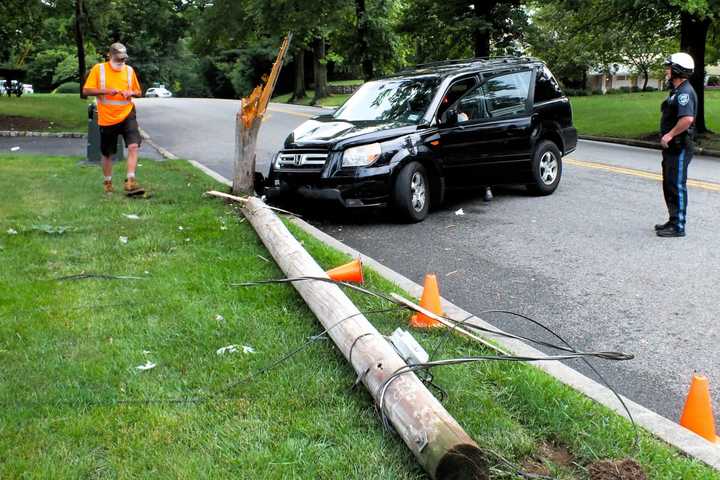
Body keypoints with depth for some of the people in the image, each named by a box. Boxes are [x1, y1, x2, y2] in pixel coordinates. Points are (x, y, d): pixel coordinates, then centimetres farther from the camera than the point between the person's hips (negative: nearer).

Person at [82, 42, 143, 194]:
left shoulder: (129, 70, 5)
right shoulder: (98, 69, -3)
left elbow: (139, 92, 15)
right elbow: (86, 90, -7)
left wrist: (131, 92, -8)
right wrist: (106, 90, -20)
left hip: (127, 115, 1)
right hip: (107, 118, -1)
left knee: (133, 146, -20)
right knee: (107, 153, 10)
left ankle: (130, 181, -18)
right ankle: (107, 182, 30)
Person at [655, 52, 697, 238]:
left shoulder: (684, 92, -17)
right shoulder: (676, 90, 16)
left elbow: (687, 118, -31)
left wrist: (670, 135, -22)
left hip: (680, 148, -11)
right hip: (671, 148, 11)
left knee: (677, 186, -6)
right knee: (669, 185, 17)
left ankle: (678, 226, 0)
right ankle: (673, 221, 28)